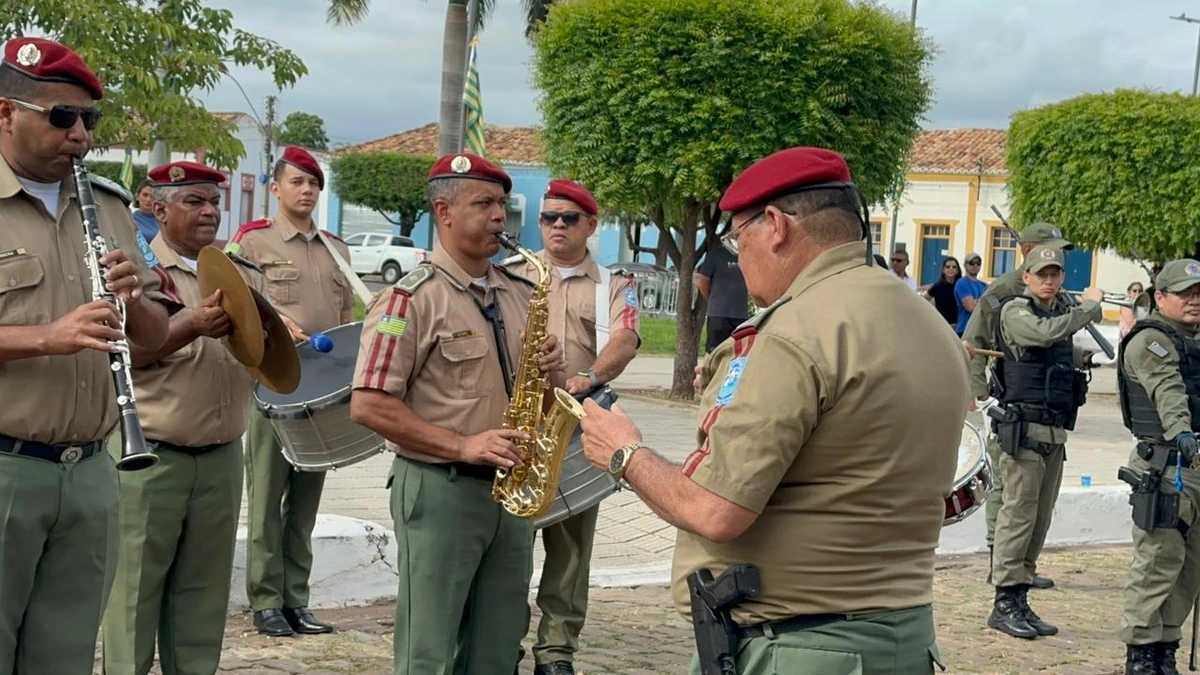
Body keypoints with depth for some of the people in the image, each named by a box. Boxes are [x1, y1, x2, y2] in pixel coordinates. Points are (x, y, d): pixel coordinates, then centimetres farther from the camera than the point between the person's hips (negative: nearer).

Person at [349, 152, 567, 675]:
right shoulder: (412, 298, -10)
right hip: (439, 490, -6)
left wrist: (551, 373, -3)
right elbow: (369, 405, -15)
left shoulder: (521, 294, 11)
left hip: (511, 491, 6)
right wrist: (463, 445, -20)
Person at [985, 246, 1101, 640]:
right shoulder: (1015, 312, -6)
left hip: (1056, 431, 8)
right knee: (1019, 513, -8)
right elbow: (1048, 333, -25)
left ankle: (1021, 599, 15)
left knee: (1040, 519, 9)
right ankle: (1005, 603, -4)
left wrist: (1084, 356, 15)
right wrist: (1089, 305, -13)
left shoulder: (1061, 312, 18)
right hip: (1024, 427, -8)